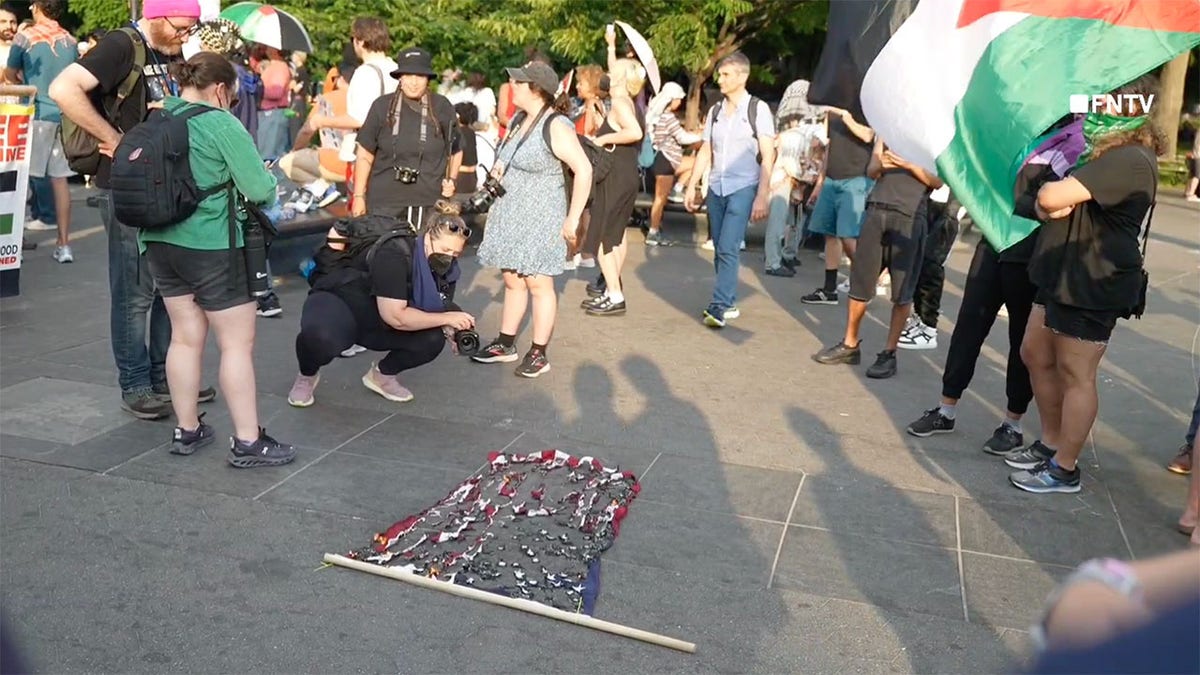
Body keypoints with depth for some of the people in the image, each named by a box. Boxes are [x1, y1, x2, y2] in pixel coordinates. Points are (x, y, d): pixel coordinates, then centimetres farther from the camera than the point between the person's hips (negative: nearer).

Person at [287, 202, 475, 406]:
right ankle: (307, 375, -2)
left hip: (379, 326, 6)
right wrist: (447, 318, -29)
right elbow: (395, 316, -33)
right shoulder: (394, 254, -30)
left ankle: (383, 374, 10)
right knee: (319, 337, -40)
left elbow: (438, 313, -2)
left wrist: (453, 331, -25)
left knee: (433, 339, -19)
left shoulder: (446, 269, -8)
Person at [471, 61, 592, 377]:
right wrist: (498, 171, 4)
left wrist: (572, 219, -20)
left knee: (538, 284, -3)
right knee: (512, 281, 13)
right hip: (509, 215, 8)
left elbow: (584, 170, -20)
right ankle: (505, 344, 22)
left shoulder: (555, 126, -15)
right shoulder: (519, 120, 12)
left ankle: (539, 354, 5)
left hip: (540, 219, -8)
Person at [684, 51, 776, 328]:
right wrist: (691, 186, 10)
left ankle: (718, 308, -12)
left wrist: (762, 197, -14)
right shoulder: (715, 111, 11)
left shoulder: (758, 109, -4)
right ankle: (729, 302, 20)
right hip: (716, 188, 6)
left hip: (743, 189, -5)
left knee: (728, 249, -14)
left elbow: (768, 157, -7)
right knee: (720, 250, 9)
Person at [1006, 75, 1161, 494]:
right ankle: (1051, 443, 32)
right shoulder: (1105, 153, 15)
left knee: (1074, 376, -1)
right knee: (1035, 355, 17)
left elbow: (1050, 197, -31)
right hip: (1063, 276, 10)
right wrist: (1051, 206, -14)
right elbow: (1045, 205, 9)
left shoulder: (1129, 160, -21)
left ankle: (1064, 470, 12)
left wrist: (1052, 194, -8)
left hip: (1094, 286, -10)